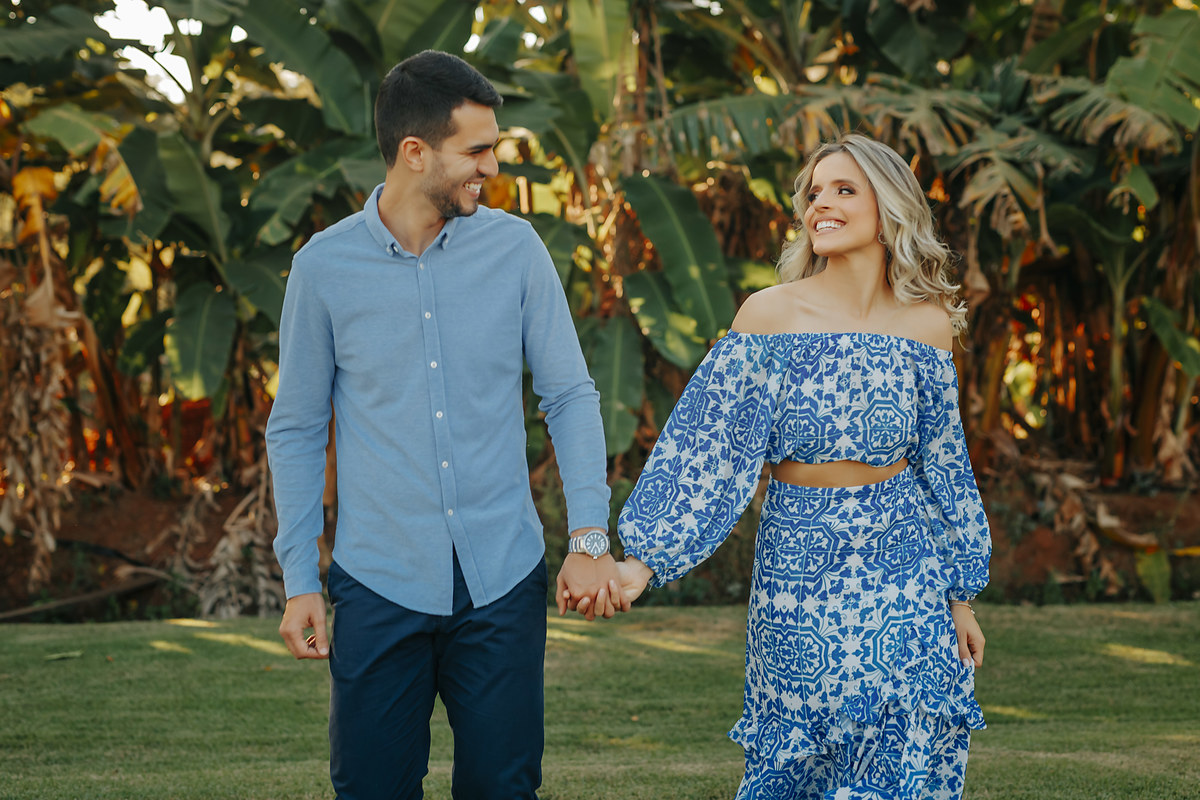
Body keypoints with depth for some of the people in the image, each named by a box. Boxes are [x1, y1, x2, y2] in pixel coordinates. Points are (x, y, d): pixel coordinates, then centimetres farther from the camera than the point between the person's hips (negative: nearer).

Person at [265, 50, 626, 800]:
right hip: (380, 587, -1)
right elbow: (296, 429, 5)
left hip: (504, 582, 1)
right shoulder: (325, 267, -2)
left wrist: (591, 537, -8)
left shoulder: (515, 248, 0)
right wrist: (300, 579, 1)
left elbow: (571, 394, 3)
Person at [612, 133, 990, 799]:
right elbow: (706, 448, -8)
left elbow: (942, 466, 11)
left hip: (903, 565, 2)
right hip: (799, 563, -2)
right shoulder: (771, 313, -6)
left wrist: (960, 598, 13)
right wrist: (645, 559, -16)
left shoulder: (927, 324, 2)